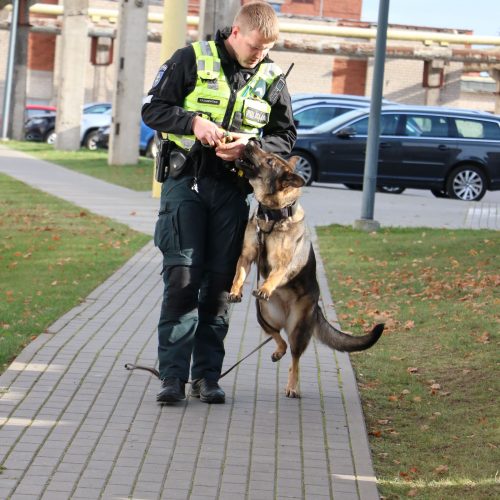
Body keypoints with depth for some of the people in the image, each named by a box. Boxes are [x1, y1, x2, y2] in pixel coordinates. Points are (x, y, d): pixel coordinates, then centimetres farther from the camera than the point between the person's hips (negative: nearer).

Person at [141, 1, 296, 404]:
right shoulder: (192, 60, -1)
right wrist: (193, 122, -16)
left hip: (233, 188, 3)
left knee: (220, 282, 4)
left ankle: (207, 375, 9)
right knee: (182, 277, -9)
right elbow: (153, 109, 1)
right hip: (186, 180, -3)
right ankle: (173, 374, -9)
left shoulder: (271, 79, 7)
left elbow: (286, 136, 13)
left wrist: (250, 145, -7)